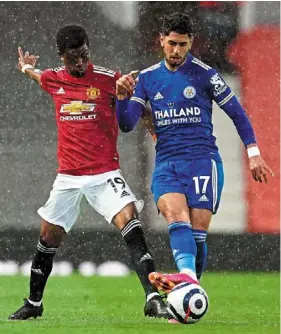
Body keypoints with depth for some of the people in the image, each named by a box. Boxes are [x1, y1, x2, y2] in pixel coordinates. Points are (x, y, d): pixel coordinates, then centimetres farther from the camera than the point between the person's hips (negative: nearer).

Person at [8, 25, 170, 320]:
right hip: (68, 176, 4)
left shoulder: (108, 79, -9)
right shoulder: (53, 80, 3)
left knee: (130, 224, -22)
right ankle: (33, 304, 30)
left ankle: (153, 299, -27)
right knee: (48, 238, 11)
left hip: (105, 173, -3)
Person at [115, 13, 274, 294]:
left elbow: (237, 113, 6)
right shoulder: (147, 78, 11)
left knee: (197, 233, -9)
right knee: (177, 219, -25)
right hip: (166, 165, 2)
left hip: (202, 162, -2)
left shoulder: (204, 74, 0)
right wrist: (122, 97, -11)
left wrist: (253, 154, 1)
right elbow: (127, 125, 8)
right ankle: (187, 275, -50)